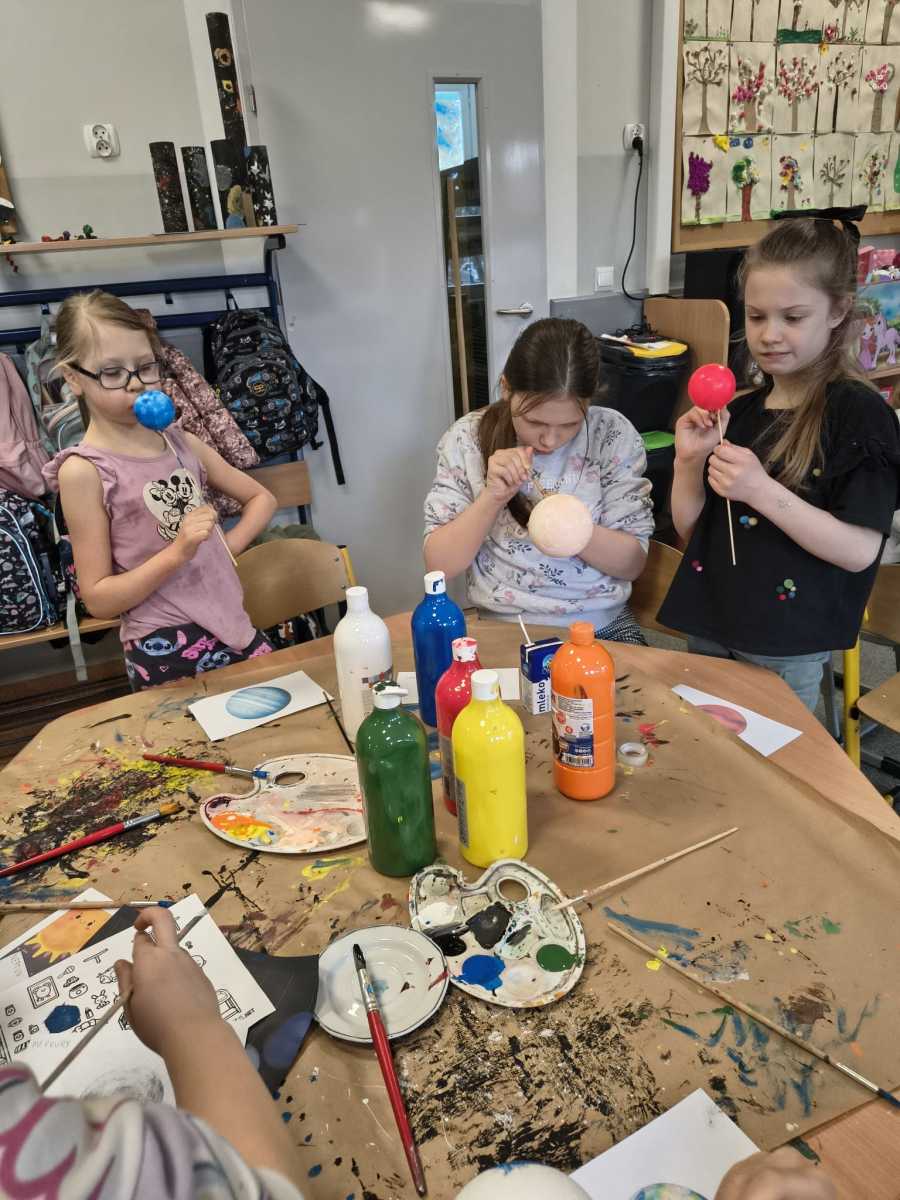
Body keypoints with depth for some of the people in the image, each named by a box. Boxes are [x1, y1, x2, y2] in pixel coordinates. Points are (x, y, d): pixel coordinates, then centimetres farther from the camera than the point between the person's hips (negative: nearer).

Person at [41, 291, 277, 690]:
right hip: (165, 651, -5)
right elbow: (97, 599, -11)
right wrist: (178, 553, -22)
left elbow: (262, 499, 15)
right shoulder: (83, 471, -11)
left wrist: (222, 549, -1)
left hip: (232, 625, 6)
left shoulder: (182, 443, 4)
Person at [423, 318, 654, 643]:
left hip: (602, 625, 1)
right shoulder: (467, 439, -6)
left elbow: (633, 563, -4)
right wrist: (492, 498, -20)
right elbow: (440, 565, -7)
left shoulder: (613, 435, -6)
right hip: (504, 630, 0)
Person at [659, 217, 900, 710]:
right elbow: (691, 530, 8)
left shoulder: (859, 413, -11)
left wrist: (762, 490, -26)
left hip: (788, 651, -5)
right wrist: (689, 462, -10)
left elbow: (859, 550, -17)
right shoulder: (738, 411, 5)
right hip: (708, 627, 5)